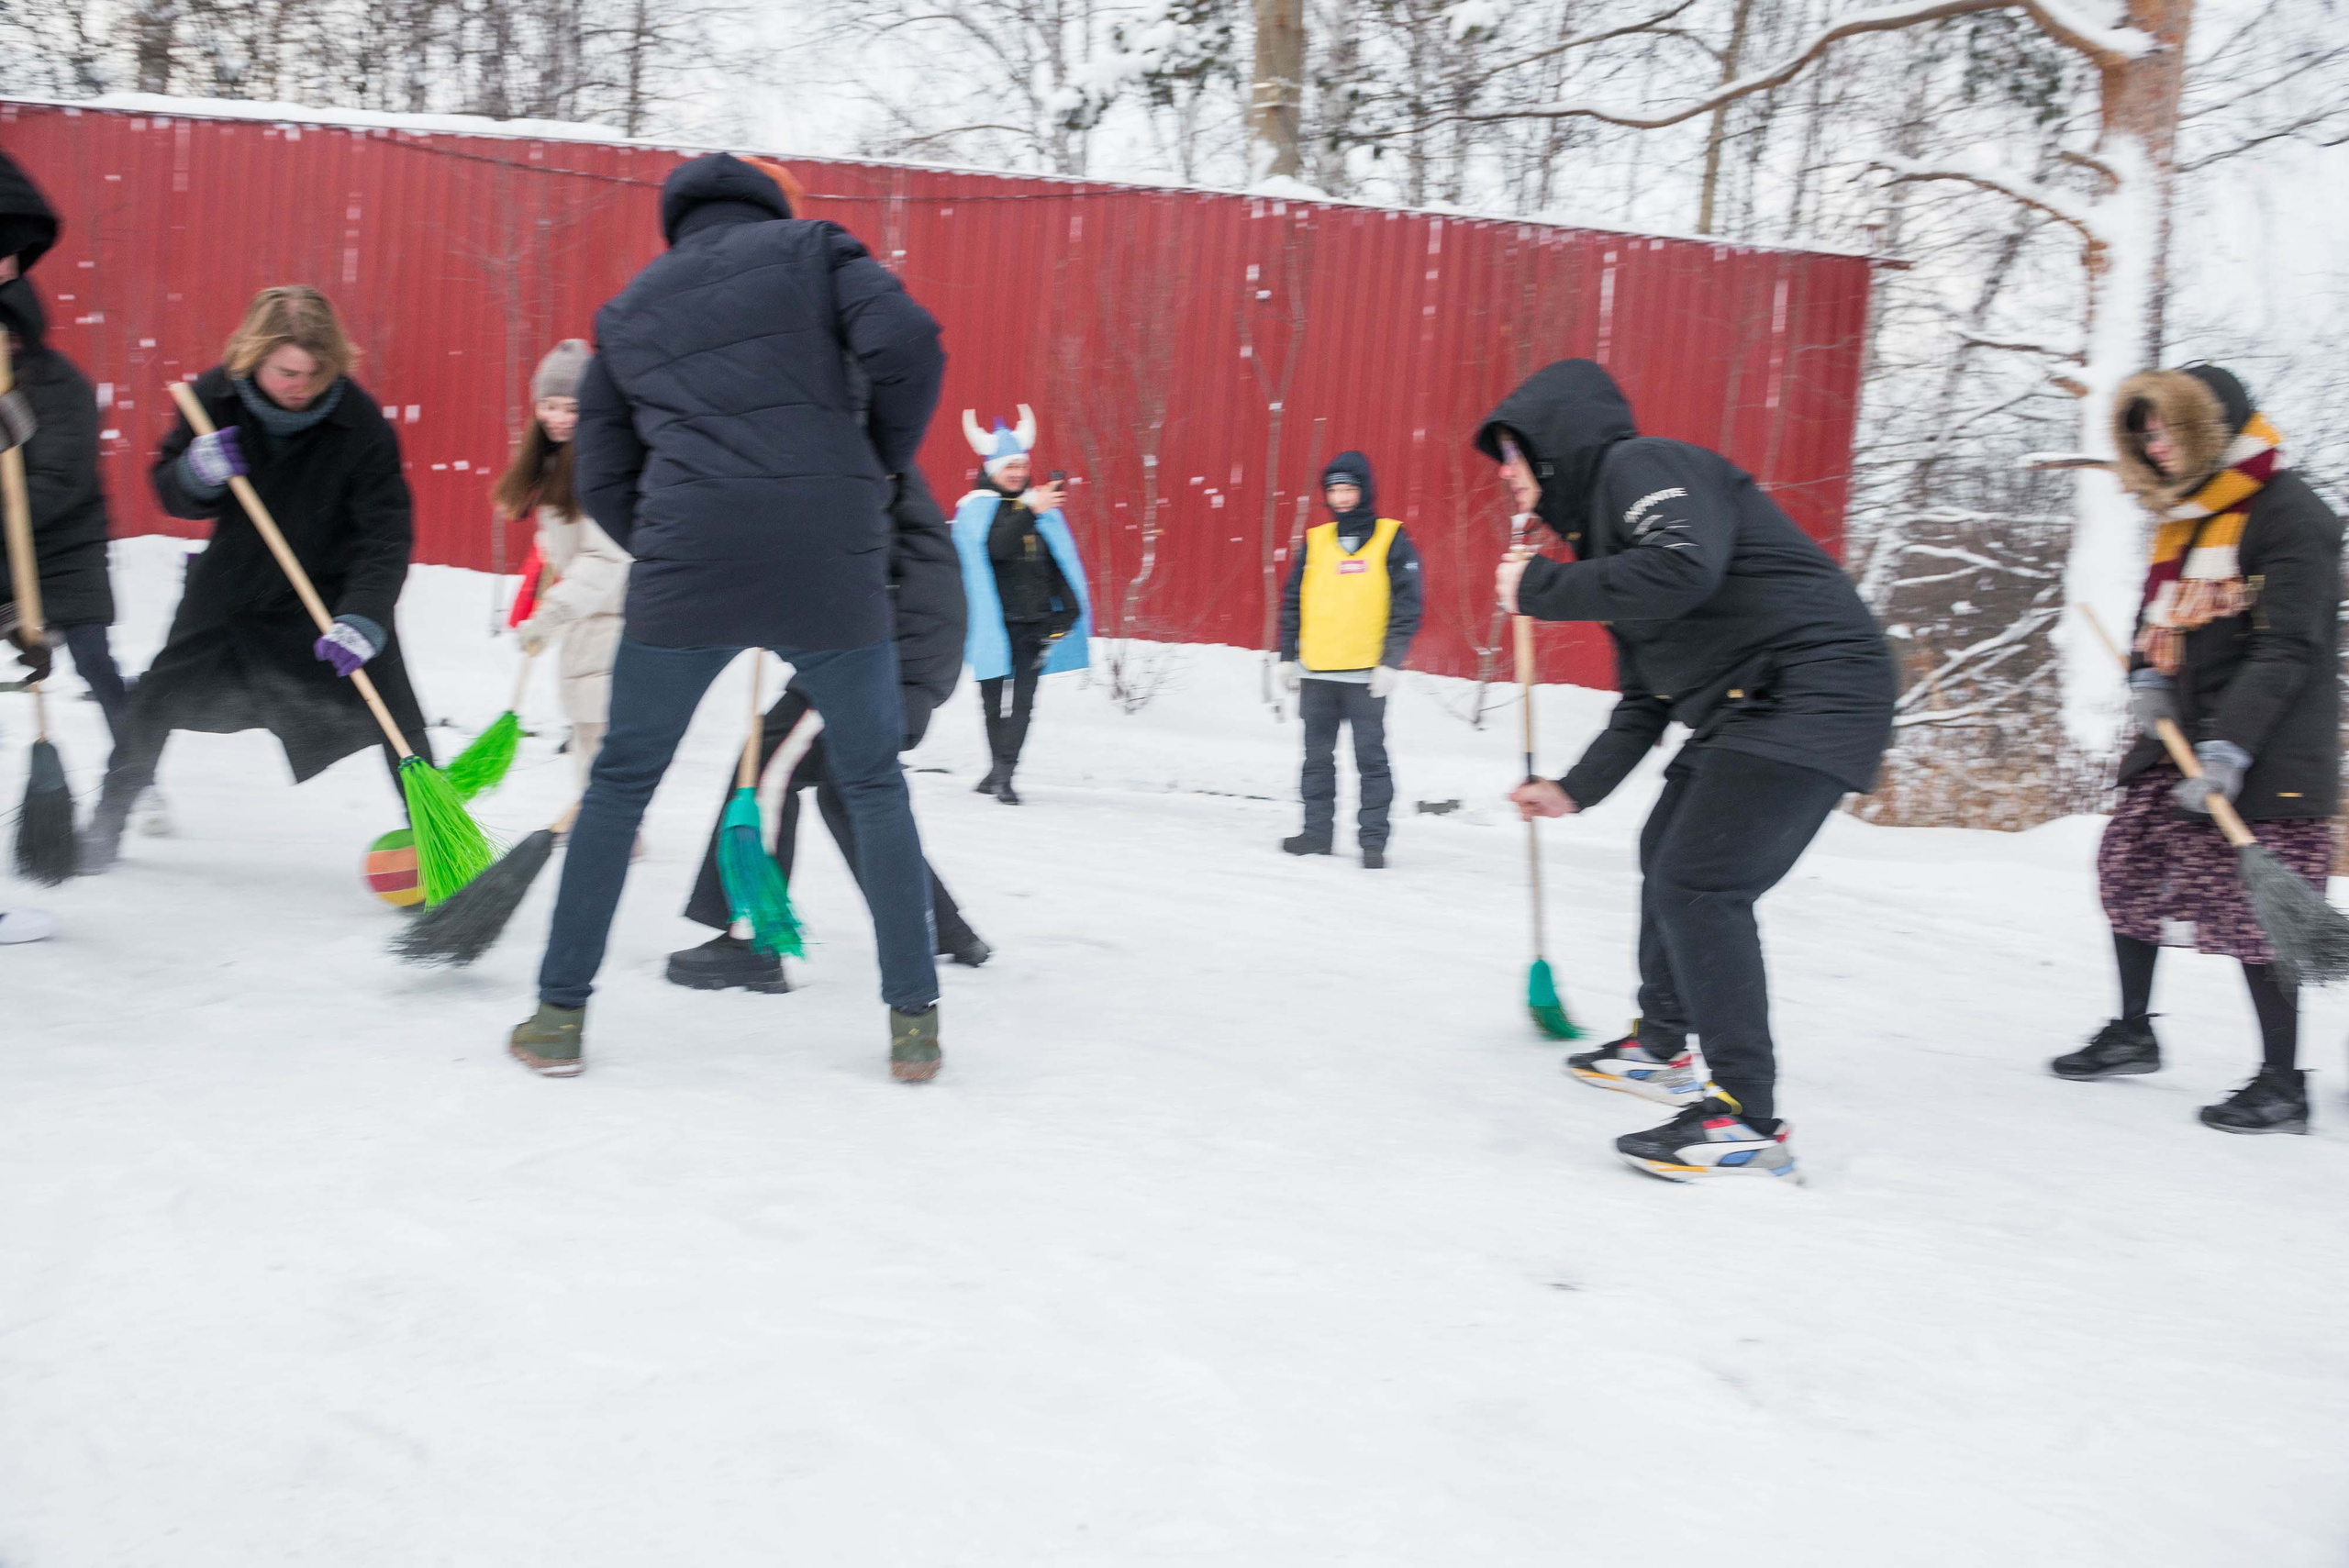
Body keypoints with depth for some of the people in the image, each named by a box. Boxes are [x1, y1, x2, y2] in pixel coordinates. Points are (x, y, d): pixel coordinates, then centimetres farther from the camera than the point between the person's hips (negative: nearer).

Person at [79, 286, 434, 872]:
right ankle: (109, 815, 29)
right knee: (162, 694, 9)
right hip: (233, 577, 3)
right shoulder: (215, 397, -15)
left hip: (332, 586, -3)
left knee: (390, 706, -14)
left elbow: (387, 532, -27)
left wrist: (364, 617, -40)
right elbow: (171, 494, -4)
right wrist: (196, 474, -28)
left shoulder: (360, 421, -25)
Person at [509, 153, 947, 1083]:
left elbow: (603, 483, 18)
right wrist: (884, 463, 9)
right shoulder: (810, 249, 14)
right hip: (829, 562, -1)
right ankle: (914, 1023, 14)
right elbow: (907, 345, -5)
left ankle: (559, 1015, 19)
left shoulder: (627, 309, 23)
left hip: (684, 566, 2)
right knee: (873, 786, 14)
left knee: (619, 784, 17)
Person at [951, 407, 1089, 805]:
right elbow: (995, 548, -20)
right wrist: (1031, 512, -31)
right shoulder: (975, 509, -1)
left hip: (1036, 621, 3)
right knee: (993, 700, 3)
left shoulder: (1042, 506, 12)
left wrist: (1067, 609, 5)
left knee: (1023, 700, -4)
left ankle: (1002, 773, -3)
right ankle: (999, 770, 13)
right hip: (994, 620, -3)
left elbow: (1061, 561, 13)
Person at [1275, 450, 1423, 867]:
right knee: (1317, 756, 10)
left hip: (1366, 673, -4)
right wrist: (1288, 656, 8)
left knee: (1370, 756, -3)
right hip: (1316, 672, 4)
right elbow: (1292, 601, 14)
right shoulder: (1316, 541, 10)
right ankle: (1317, 831, 19)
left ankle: (1373, 839, 1)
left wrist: (1392, 661, -12)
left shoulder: (1391, 540, -1)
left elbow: (1407, 605, -5)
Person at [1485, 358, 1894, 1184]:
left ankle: (1748, 1121, -13)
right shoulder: (1605, 521, 21)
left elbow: (1681, 569, -31)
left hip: (1813, 691, -11)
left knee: (1699, 882, -17)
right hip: (1745, 709, 11)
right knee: (1666, 854, 24)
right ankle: (1661, 1049, 40)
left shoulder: (1641, 465, -9)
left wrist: (1540, 587, -18)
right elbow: (1645, 699, 24)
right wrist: (1574, 789, 22)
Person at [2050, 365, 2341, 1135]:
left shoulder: (2289, 514, -13)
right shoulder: (2186, 515, 14)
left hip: (2263, 755, -9)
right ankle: (2133, 1034, 30)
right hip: (2178, 739, 9)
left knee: (2246, 905, -9)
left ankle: (2283, 1084, 2)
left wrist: (2227, 750, -26)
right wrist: (2147, 678, 2)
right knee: (2129, 868, 13)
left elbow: (2287, 648, -19)